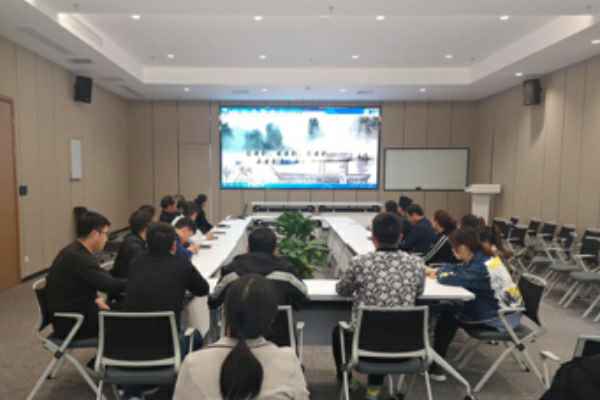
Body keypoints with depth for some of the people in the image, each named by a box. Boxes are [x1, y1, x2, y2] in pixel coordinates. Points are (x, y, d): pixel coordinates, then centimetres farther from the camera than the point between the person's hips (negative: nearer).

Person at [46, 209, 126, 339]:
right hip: (71, 323, -8)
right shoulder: (78, 258, -26)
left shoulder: (75, 252, 3)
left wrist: (95, 299, -2)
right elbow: (110, 285, -27)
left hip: (71, 311, 8)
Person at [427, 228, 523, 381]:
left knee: (448, 316, -1)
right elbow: (456, 268, 12)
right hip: (500, 308, 9)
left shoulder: (481, 267, -29)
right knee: (450, 308, 12)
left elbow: (450, 279, -33)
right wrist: (436, 270, -4)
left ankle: (434, 365, 12)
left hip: (501, 317, -9)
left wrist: (439, 275, -11)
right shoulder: (482, 258, 0)